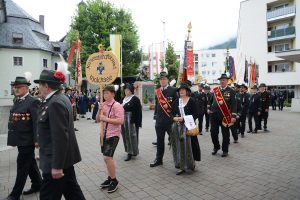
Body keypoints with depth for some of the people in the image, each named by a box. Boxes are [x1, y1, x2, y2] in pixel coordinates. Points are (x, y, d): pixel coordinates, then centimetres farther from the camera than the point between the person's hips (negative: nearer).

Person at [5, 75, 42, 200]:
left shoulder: (32, 102, -15)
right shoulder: (17, 101, 11)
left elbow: (37, 122, -19)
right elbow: (13, 121, 17)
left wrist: (37, 140, -20)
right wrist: (13, 138, 18)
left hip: (27, 140, -8)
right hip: (20, 140, 8)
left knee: (22, 166, 2)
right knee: (30, 163, 17)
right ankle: (37, 185, 32)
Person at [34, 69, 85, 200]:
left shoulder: (55, 103, -21)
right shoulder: (59, 98, 9)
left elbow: (60, 137, -25)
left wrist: (57, 166, -22)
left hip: (57, 159, -9)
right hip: (64, 157, 9)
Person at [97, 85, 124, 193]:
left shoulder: (117, 106, -15)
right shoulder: (104, 105, 7)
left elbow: (120, 121, -22)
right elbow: (98, 119, 9)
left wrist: (106, 119, -22)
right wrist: (100, 110, -8)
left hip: (113, 135, -7)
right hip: (104, 134, 8)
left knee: (107, 157, -11)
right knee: (107, 157, 15)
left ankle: (114, 181, 7)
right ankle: (109, 178, 32)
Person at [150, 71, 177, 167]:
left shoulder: (173, 90, -4)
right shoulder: (157, 91, 10)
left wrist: (169, 106, -16)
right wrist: (155, 115, 14)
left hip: (170, 119, -5)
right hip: (159, 120, 5)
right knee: (160, 140, 14)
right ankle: (159, 159, 26)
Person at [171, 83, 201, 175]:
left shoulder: (191, 101, -2)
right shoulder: (176, 101, 13)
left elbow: (195, 114, -7)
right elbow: (172, 113, 14)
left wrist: (184, 118, -16)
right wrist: (174, 118, -8)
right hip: (177, 126, 4)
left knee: (187, 144, -8)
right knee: (179, 145, 4)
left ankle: (190, 164, 8)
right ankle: (181, 165, 14)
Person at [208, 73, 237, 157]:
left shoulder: (231, 91, -3)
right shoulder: (215, 90, 8)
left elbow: (234, 104, -9)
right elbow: (211, 100, 22)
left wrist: (233, 116, -15)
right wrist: (209, 108, 13)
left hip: (225, 116, -3)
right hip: (214, 115, 3)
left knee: (225, 134, 7)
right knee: (213, 132, 7)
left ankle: (225, 150, 23)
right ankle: (216, 147, 29)